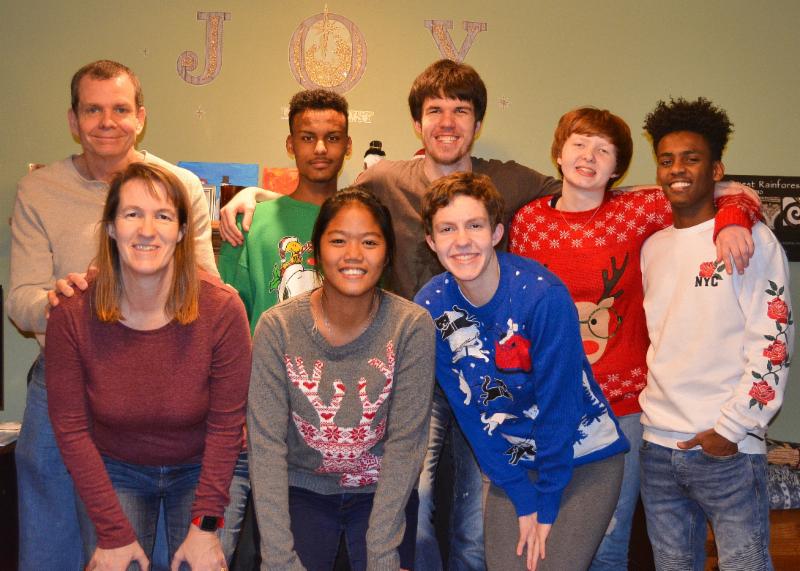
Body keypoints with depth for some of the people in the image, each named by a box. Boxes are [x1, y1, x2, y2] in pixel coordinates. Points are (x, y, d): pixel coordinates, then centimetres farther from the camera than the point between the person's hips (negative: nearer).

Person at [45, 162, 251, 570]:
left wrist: (205, 525, -14)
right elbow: (71, 428, -11)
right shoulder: (71, 315, -17)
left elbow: (226, 424, -13)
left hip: (201, 470, 0)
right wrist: (113, 532, -13)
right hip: (113, 471, 1)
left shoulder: (222, 309, -20)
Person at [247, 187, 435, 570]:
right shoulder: (277, 327, -14)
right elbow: (266, 444, -15)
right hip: (302, 490, 0)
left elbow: (404, 443, -13)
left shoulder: (412, 327, -15)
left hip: (382, 493, 0)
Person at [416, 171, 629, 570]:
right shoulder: (431, 307, -11)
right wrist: (522, 497, -6)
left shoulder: (544, 295, -24)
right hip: (514, 464, 4)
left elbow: (558, 403, -19)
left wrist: (547, 504, -12)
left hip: (584, 458, -3)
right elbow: (467, 411, -5)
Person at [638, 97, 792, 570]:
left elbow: (772, 341, -9)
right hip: (657, 445, 5)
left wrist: (731, 428, -12)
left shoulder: (751, 238, -4)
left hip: (727, 448, -5)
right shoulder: (651, 247, 12)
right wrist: (647, 413, 9)